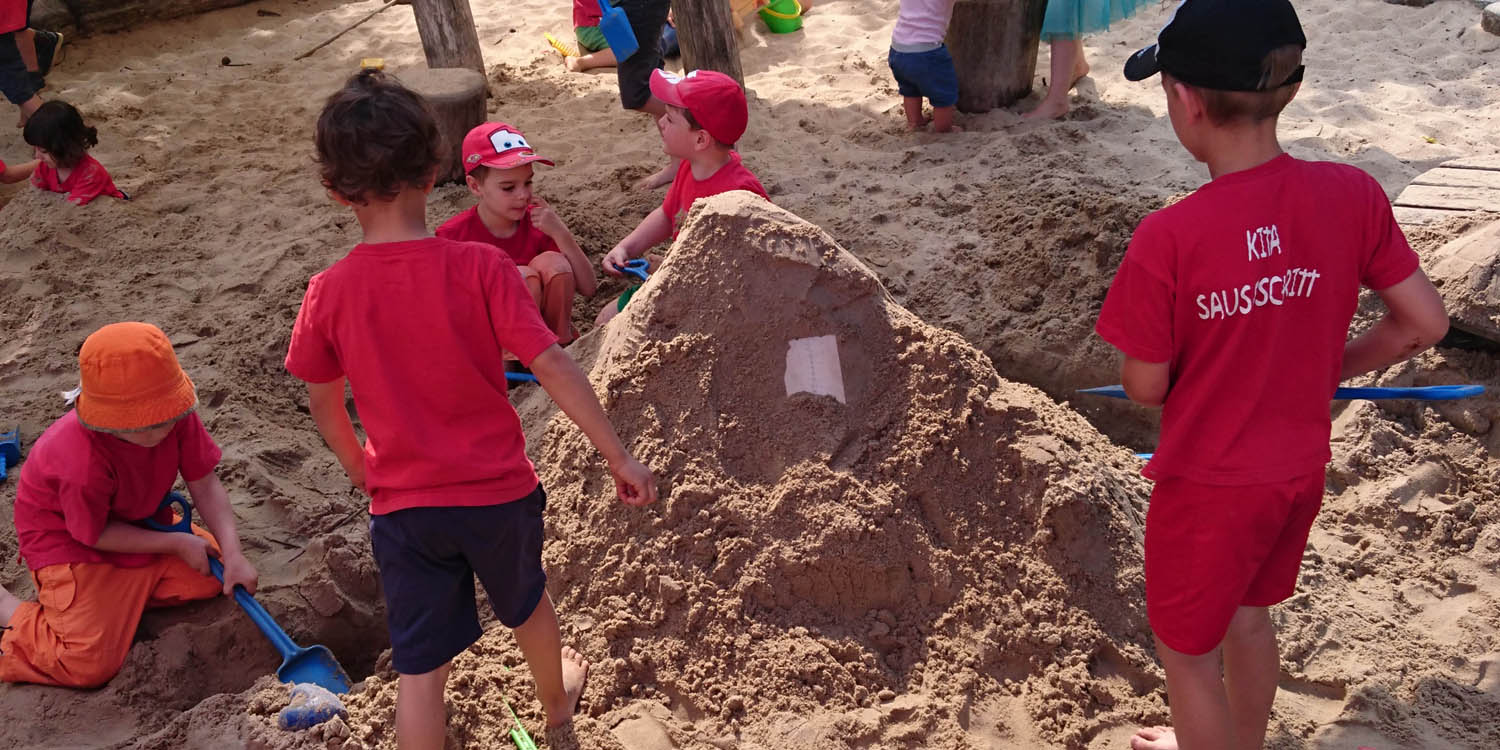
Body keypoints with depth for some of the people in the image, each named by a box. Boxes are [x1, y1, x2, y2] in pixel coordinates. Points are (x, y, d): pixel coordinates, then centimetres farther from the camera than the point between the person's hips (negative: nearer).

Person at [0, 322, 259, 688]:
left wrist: (233, 554, -24)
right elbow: (96, 534, -23)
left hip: (143, 523, 7)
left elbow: (205, 486, -14)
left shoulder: (175, 414, -23)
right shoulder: (83, 462, -39)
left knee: (217, 576, -4)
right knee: (89, 665, -16)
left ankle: (123, 597, 8)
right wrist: (178, 543, -20)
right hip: (71, 541, -7)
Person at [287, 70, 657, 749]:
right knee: (525, 602, 28)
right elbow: (552, 366, -19)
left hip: (403, 504, 0)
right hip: (499, 490, 1)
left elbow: (323, 402, 1)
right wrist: (619, 456, -12)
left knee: (420, 667, 10)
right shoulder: (480, 267, -17)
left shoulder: (329, 293, -11)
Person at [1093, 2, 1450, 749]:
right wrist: (1325, 368, 10)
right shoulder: (1352, 195, -14)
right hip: (1300, 469, 6)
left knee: (1187, 653, 18)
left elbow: (1146, 386, -17)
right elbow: (1424, 322, -5)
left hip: (1207, 485, -6)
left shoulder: (1168, 239, -28)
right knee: (1248, 614, 30)